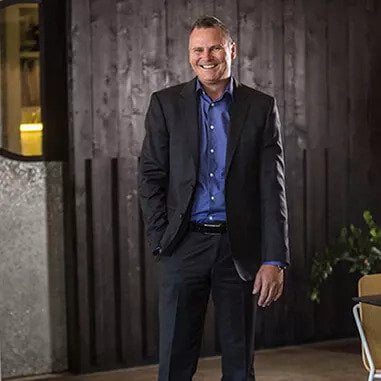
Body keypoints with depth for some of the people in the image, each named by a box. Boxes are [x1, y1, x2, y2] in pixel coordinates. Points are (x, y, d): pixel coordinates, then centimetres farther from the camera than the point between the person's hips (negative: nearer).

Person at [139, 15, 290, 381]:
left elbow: (272, 187, -1)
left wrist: (274, 260, -8)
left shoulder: (261, 107, 3)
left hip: (239, 248, 0)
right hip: (185, 245, 0)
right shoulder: (165, 104, 5)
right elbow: (150, 176, 4)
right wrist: (161, 241, -6)